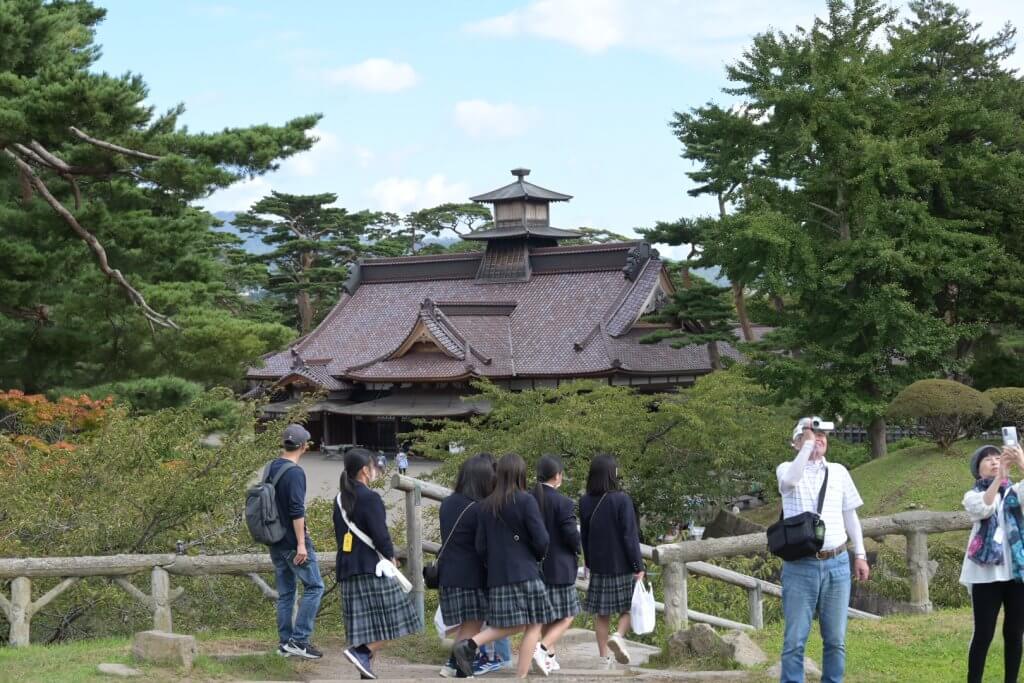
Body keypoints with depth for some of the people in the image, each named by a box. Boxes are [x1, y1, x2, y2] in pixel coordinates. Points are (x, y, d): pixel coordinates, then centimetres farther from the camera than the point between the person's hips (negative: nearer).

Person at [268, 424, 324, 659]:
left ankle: (285, 643, 12)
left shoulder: (270, 469, 10)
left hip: (275, 541, 8)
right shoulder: (295, 473, -16)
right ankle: (299, 639, -7)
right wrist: (301, 543, -20)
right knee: (314, 587, -1)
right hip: (293, 541, -8)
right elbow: (297, 510, -21)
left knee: (285, 592, 12)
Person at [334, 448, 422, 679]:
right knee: (390, 622, -2)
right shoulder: (369, 498, -12)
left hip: (347, 569, 8)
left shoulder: (340, 500, 12)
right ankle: (362, 652, -15)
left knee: (364, 625, 10)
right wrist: (391, 557, 3)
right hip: (373, 567, -8)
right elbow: (380, 535, -16)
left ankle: (366, 669, 7)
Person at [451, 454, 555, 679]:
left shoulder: (486, 505, 7)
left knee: (511, 625, 16)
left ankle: (469, 645, -4)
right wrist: (539, 556, 10)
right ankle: (521, 676, -3)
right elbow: (541, 539, -10)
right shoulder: (526, 501, -8)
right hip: (526, 573, -6)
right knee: (533, 626, 2)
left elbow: (480, 546, 8)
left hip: (497, 576, 6)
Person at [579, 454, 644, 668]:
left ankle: (604, 658, 10)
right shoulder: (621, 499, -14)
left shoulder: (585, 502, 1)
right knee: (630, 605, 10)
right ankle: (619, 635, -15)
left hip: (598, 565, 4)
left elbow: (584, 536, 10)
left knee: (602, 613, 9)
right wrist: (638, 566, -8)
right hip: (622, 564, -4)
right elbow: (630, 536, -13)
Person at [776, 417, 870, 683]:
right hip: (800, 566, -3)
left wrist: (860, 555, 13)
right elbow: (791, 479, -25)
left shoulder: (838, 471, 11)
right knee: (795, 640, -2)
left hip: (837, 564, 3)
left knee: (836, 639, 7)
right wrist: (808, 443, -21)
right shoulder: (787, 469, 1)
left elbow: (850, 515, 16)